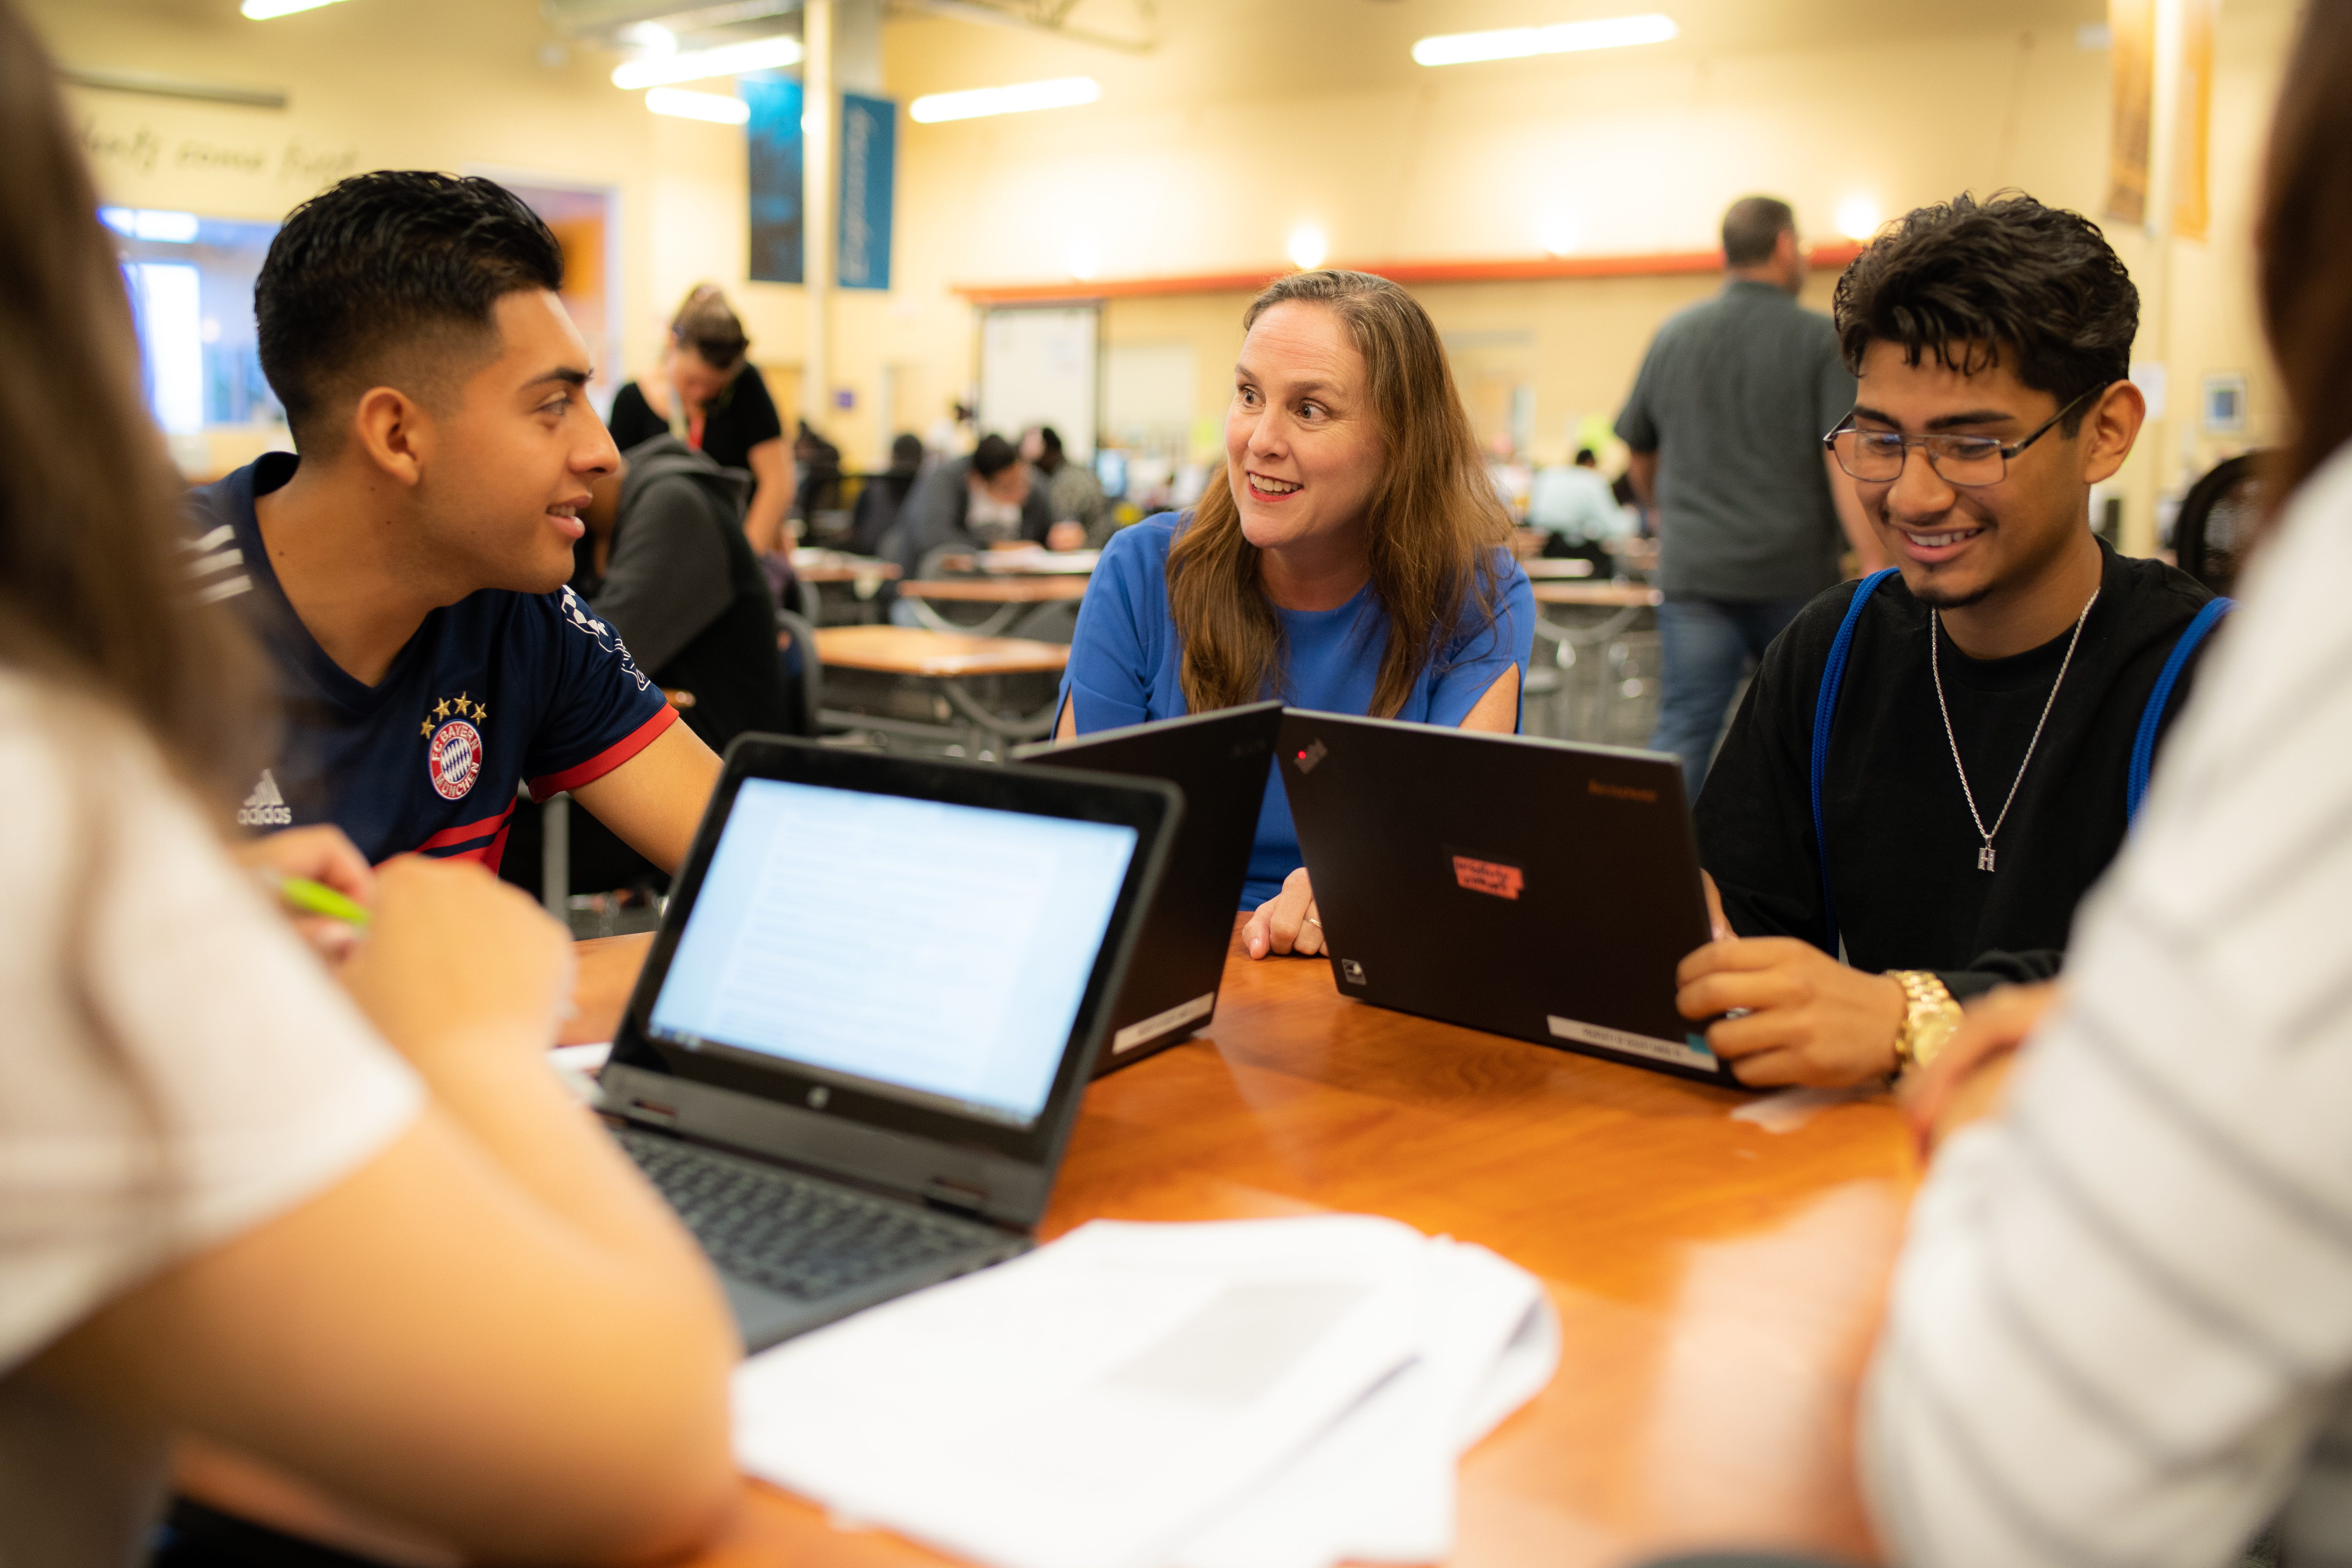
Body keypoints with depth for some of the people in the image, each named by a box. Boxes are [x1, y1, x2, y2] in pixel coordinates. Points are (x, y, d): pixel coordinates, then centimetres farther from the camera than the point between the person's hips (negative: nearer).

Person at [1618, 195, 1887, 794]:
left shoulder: (1672, 337, 9)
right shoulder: (1823, 341, -4)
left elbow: (1640, 462, 17)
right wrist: (1877, 569, -18)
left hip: (1694, 570, 2)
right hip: (1794, 574, -2)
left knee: (1683, 734, -2)